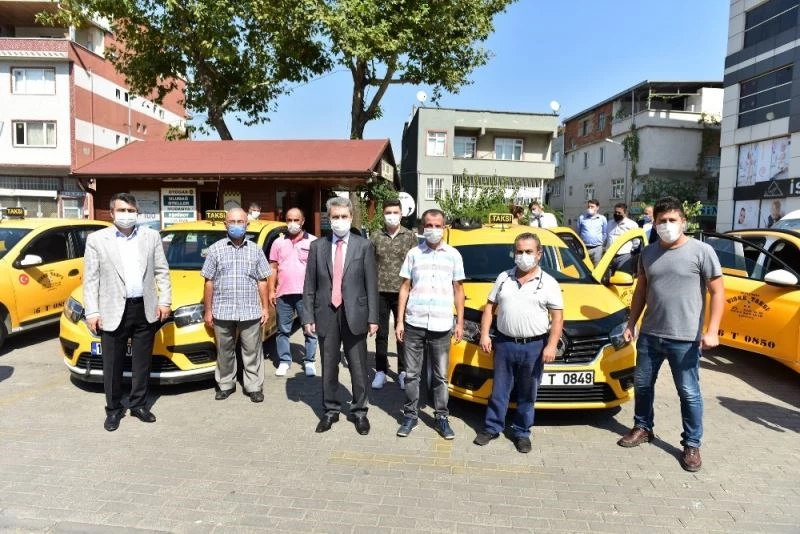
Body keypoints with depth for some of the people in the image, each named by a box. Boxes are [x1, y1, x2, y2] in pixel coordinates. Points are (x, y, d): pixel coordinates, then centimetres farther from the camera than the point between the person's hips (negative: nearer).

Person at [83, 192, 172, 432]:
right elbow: (90, 279, 0)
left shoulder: (151, 236, 6)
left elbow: (162, 271, 8)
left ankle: (138, 404, 27)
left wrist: (165, 300, -1)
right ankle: (113, 409, 25)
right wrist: (92, 312, -6)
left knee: (142, 362, 12)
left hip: (145, 309, 2)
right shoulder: (96, 239, 1)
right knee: (112, 365, 9)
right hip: (113, 311, -1)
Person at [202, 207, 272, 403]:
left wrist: (265, 308, 3)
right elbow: (209, 282, 4)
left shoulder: (255, 250, 6)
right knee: (224, 351, 12)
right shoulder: (215, 249, 4)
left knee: (252, 351, 5)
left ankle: (254, 387, 16)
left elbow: (262, 282, 7)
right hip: (222, 311, 0)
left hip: (251, 311, 0)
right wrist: (208, 310, 2)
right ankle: (225, 384, 27)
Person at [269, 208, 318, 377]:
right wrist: (271, 291, 3)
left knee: (310, 330, 3)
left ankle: (309, 362, 15)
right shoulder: (279, 242, 10)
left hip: (306, 294, -2)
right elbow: (273, 268, 11)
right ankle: (284, 361, 21)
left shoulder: (313, 242, 2)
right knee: (283, 330, 10)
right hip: (283, 294, 2)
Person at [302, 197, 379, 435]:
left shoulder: (364, 245, 0)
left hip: (354, 314, -1)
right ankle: (330, 410, 28)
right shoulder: (317, 246, 5)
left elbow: (371, 284, -1)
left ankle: (359, 411, 24)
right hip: (326, 315, 2)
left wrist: (373, 317, -5)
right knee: (328, 367, 12)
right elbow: (309, 285, 5)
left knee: (358, 367, 8)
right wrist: (308, 316, 0)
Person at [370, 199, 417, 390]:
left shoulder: (410, 236, 2)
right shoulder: (375, 237, 4)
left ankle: (403, 371, 19)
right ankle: (380, 371, 19)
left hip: (402, 292, -1)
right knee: (381, 334, 9)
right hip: (380, 292, 1)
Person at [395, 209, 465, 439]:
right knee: (412, 373, 10)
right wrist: (399, 321, 1)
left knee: (440, 375, 10)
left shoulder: (453, 255, 4)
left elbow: (458, 290, 8)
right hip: (413, 324, 0)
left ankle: (441, 417, 22)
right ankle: (410, 415, 23)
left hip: (441, 325, 0)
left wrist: (460, 322, 3)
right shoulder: (413, 254, 4)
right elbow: (405, 288, 6)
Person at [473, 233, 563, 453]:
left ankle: (521, 432, 24)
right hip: (504, 343, 2)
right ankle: (492, 427, 24)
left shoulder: (549, 283, 0)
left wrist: (551, 346, -13)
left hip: (534, 347, -2)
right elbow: (490, 306, 10)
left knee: (527, 394, 10)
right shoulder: (504, 278, 7)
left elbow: (557, 317, -3)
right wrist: (484, 334, 1)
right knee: (499, 390, 10)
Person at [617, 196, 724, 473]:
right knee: (642, 384, 16)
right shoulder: (648, 252, 7)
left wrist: (712, 331, -16)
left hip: (685, 338, -5)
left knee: (689, 393, 5)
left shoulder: (702, 251, -8)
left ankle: (692, 444, 21)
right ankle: (642, 428, 35)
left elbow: (717, 292, -8)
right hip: (649, 335, 5)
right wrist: (631, 324, 10)